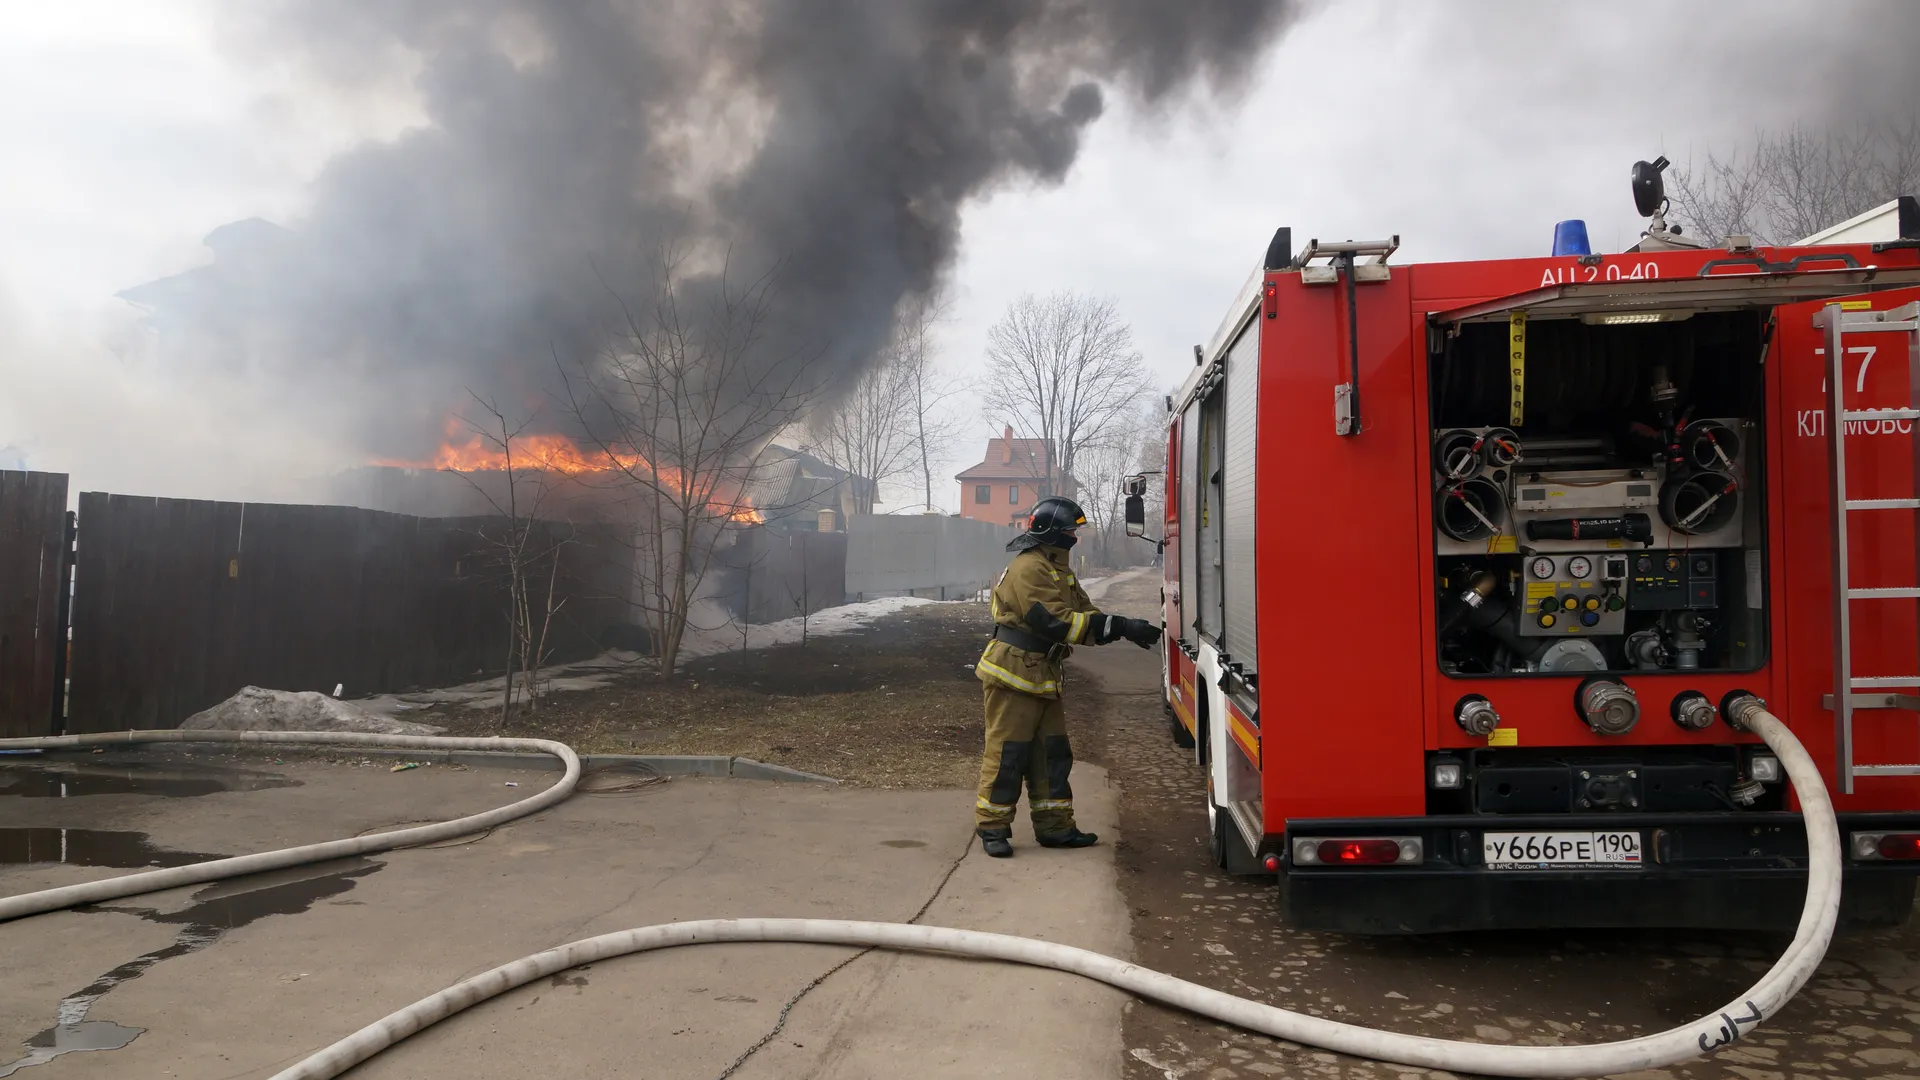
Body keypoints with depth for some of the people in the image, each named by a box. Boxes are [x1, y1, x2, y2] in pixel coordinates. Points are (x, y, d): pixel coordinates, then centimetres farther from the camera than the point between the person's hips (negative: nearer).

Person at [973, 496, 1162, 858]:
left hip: (1043, 676, 10)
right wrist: (1119, 627, -25)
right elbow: (1055, 623, -26)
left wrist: (1127, 628, -7)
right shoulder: (1029, 568, -19)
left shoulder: (1059, 569, 15)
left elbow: (1084, 612, 11)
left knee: (1052, 753, 11)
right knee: (1007, 752, -3)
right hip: (1013, 675, -10)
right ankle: (992, 827, 7)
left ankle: (1054, 827, 18)